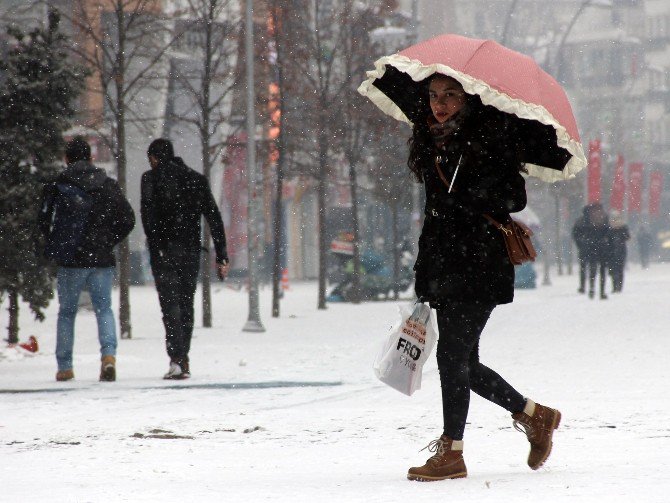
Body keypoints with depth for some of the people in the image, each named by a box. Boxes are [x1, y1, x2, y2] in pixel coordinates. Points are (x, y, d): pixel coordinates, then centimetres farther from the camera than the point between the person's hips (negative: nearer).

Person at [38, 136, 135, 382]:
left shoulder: (56, 187, -3)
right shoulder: (108, 186, 3)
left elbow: (44, 221, -3)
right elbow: (127, 219, 1)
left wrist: (57, 246, 12)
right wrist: (108, 242, 11)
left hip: (70, 261, -1)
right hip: (102, 260, 1)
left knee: (66, 312, 10)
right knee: (104, 309, 8)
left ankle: (64, 367, 9)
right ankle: (109, 353, -14)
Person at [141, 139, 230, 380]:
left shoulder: (151, 178, 0)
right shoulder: (197, 179, 12)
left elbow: (147, 214, -13)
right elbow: (214, 219, 9)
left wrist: (156, 245, -16)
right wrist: (222, 256, 9)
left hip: (164, 253, -4)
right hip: (191, 251, 4)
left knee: (170, 306, -8)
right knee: (186, 305, 14)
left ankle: (177, 359, -20)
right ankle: (183, 361, 17)